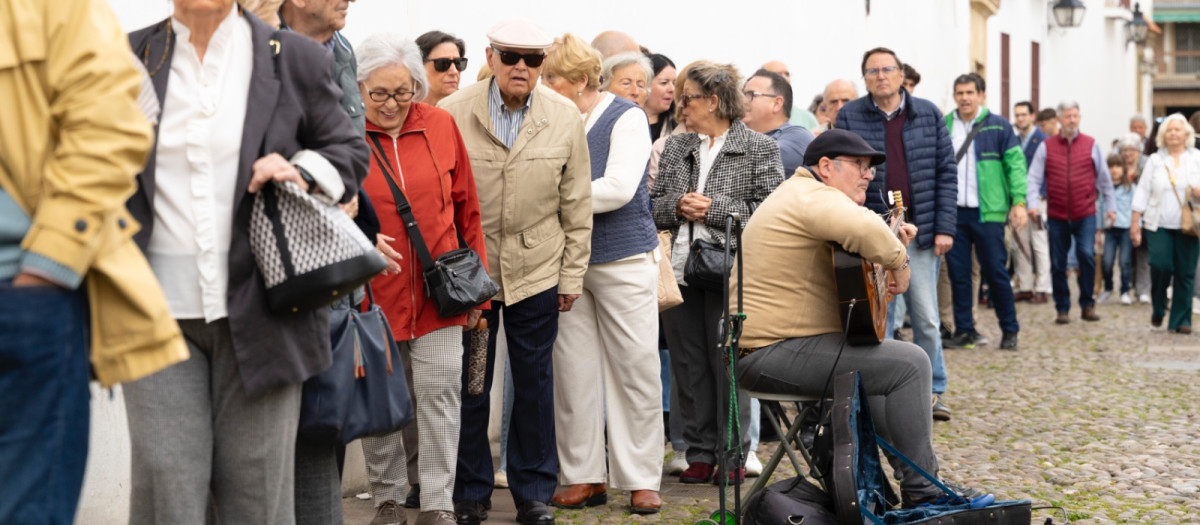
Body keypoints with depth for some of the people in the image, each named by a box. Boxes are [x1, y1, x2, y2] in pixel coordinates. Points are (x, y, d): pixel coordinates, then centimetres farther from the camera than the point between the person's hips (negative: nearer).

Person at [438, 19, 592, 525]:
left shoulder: (565, 117, -1)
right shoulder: (452, 113, -6)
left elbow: (577, 205, 4)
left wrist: (572, 274, 3)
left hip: (537, 271, 1)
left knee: (535, 383, 8)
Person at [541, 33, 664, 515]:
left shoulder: (626, 117, -6)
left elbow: (619, 189, -16)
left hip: (623, 260, -4)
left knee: (635, 369, 1)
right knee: (573, 371, 4)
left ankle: (640, 479, 10)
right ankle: (584, 476, 15)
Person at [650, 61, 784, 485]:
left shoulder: (760, 149, 0)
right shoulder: (675, 148, 15)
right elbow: (653, 205, 14)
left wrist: (714, 208, -13)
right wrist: (677, 207, -7)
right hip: (681, 272, 5)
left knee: (727, 365, -1)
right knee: (688, 366, 7)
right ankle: (700, 453, 15)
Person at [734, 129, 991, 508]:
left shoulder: (799, 194, 21)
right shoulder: (814, 197, -14)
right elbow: (865, 229, -35)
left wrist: (894, 245, 11)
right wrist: (898, 260, -17)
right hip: (774, 351, -12)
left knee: (881, 363, 27)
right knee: (910, 363, -13)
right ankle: (922, 490, -3)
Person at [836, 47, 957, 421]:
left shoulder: (928, 114, 6)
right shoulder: (849, 117, 1)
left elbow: (946, 172, 5)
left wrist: (944, 228, -2)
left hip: (919, 231, 1)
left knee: (926, 318, 3)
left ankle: (932, 390, 17)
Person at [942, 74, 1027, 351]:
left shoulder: (998, 126, 3)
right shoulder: (943, 127, 8)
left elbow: (1015, 164, 0)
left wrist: (1019, 201, -10)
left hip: (987, 213, -2)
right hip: (952, 212, 2)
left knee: (996, 272, 0)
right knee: (958, 274, 6)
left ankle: (1009, 330, 13)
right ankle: (963, 330, 16)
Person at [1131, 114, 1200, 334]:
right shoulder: (1155, 160, 10)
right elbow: (1143, 192, 7)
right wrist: (1135, 222, 2)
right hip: (1158, 225, 0)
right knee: (1160, 265, -15)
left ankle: (1181, 320, 6)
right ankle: (1158, 308, 11)